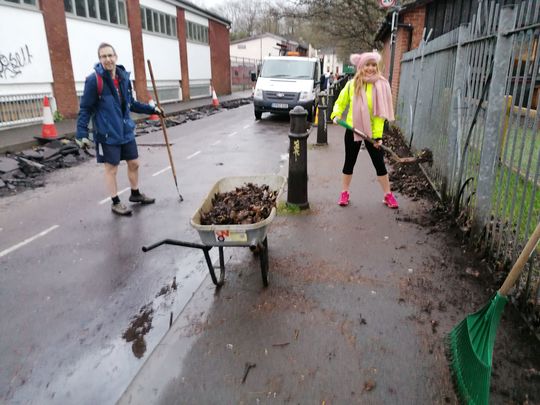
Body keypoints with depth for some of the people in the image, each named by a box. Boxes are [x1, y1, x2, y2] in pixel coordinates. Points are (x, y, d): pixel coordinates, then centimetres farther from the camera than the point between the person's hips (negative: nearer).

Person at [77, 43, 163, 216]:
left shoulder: (124, 77, 3)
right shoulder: (94, 80, -14)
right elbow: (85, 109, -12)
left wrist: (151, 109, 12)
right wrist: (82, 133, -17)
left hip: (126, 131, 6)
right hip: (107, 134, -6)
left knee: (134, 163, 15)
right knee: (111, 169, 6)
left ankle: (135, 194, 36)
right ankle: (115, 203, 21)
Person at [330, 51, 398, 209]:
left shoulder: (381, 85, -9)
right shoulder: (352, 84, -4)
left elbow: (380, 113, -10)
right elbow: (340, 102, 8)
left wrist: (378, 135, -15)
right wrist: (336, 114, -13)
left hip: (372, 131, -1)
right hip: (353, 129, 1)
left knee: (379, 164, 5)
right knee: (349, 163, 11)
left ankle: (388, 195, 19)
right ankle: (344, 193, 27)